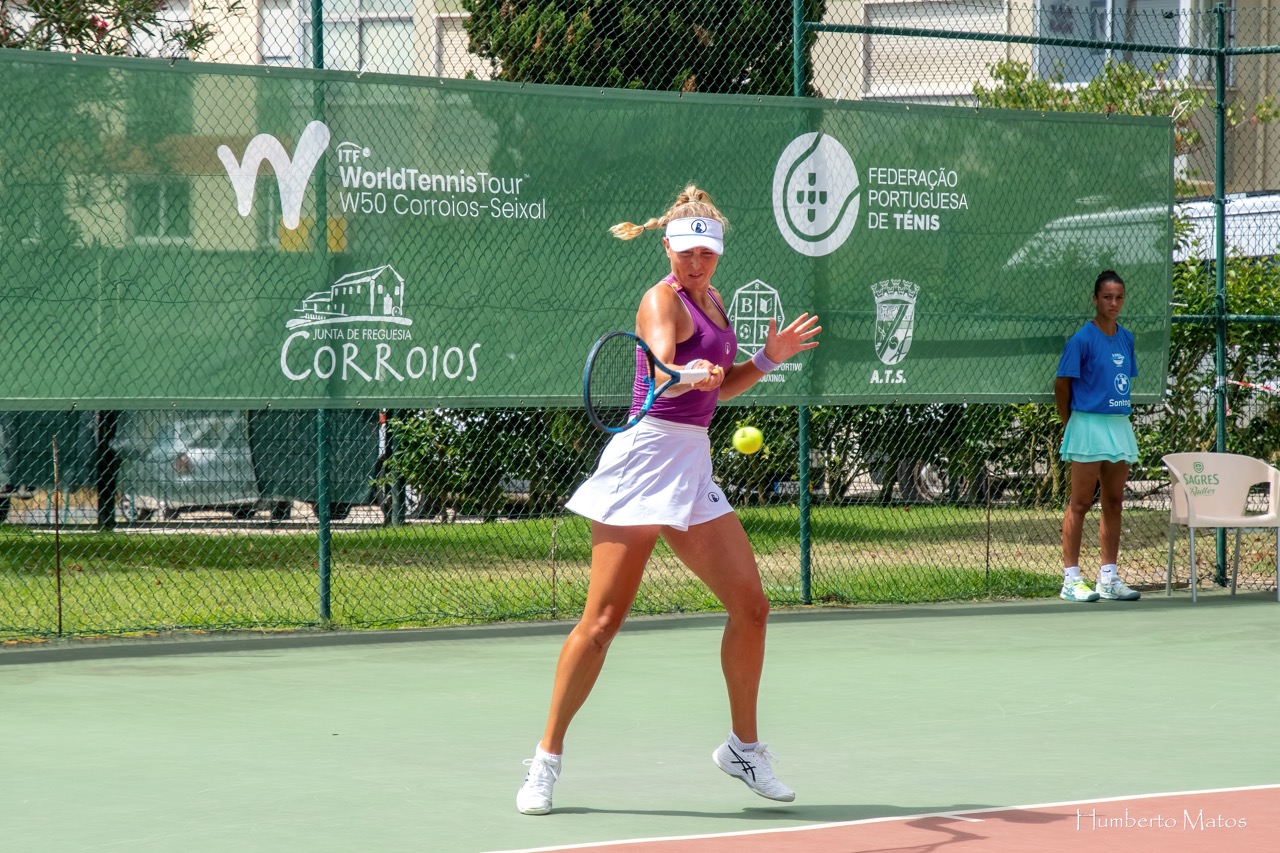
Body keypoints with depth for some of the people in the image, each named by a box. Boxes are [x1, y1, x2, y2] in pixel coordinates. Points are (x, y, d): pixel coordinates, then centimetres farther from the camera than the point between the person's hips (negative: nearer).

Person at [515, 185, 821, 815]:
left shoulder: (712, 299, 16)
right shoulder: (663, 300, -9)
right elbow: (661, 371, -28)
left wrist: (767, 359, 13)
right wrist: (687, 375, -49)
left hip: (692, 467, 8)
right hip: (646, 458, -8)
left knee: (750, 605, 4)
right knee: (603, 619, -8)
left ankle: (742, 747, 20)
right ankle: (546, 759, -1)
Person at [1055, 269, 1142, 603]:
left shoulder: (1126, 338, 10)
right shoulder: (1083, 338, -10)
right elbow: (1062, 385, -6)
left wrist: (1122, 412, 12)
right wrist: (1070, 423, -1)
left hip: (1120, 425, 7)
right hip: (1088, 424, -7)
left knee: (1114, 503, 9)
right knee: (1080, 503, -4)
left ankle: (1109, 578, 14)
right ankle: (1071, 579, -1)